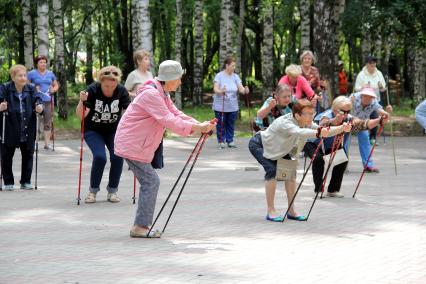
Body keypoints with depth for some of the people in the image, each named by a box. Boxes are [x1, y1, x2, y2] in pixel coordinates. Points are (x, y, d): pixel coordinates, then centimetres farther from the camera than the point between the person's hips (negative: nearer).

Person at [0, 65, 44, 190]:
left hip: (27, 129, 3)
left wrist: (40, 107, -27)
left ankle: (26, 181, 22)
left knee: (28, 155, 9)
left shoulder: (31, 89, 1)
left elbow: (38, 100, -5)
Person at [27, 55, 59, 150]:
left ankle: (47, 144, 8)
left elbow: (56, 85, 23)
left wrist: (54, 90, 2)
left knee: (48, 123, 4)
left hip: (48, 100, 4)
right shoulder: (32, 73, 2)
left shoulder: (50, 74, 15)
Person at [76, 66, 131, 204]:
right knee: (100, 157, -21)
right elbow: (81, 115, -23)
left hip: (113, 130, 2)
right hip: (93, 131, -2)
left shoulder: (121, 91, -14)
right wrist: (82, 101, -41)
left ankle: (112, 191, 3)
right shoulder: (92, 90, -20)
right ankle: (93, 191, -3)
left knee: (117, 156, -16)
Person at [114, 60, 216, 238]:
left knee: (150, 182, 14)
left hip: (138, 145, 11)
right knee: (151, 182, -11)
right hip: (131, 144, -11)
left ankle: (141, 226, 19)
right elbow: (169, 121, -27)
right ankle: (140, 227, -7)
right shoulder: (151, 94, -21)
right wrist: (196, 127, -27)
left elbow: (176, 114, 10)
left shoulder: (163, 94, 13)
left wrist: (200, 126, -5)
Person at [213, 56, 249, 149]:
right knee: (221, 124, 1)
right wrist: (220, 91, -38)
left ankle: (230, 141, 17)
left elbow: (241, 88, -4)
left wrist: (245, 91, -28)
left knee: (231, 124, 8)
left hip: (233, 106, 3)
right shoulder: (219, 76, -6)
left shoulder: (235, 76, 5)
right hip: (220, 106, -3)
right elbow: (215, 89, -16)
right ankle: (221, 141, 10)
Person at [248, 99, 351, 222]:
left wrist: (342, 128, -40)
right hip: (258, 145, -8)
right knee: (272, 170, -25)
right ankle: (270, 211, -18)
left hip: (277, 149, 8)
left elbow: (324, 131, -23)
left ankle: (291, 211, 2)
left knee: (290, 171, -5)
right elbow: (299, 132, -57)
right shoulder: (285, 123, -37)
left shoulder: (307, 124, -14)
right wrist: (318, 133, -73)